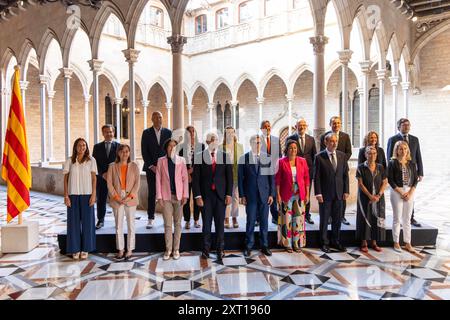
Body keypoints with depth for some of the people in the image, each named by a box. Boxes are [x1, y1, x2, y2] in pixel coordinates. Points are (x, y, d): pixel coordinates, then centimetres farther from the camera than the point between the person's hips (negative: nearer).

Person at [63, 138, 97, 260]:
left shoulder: (91, 160, 3)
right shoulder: (69, 161, 5)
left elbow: (94, 178, 2)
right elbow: (65, 179, 6)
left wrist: (93, 195, -5)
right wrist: (66, 196, -1)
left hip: (87, 195, -1)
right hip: (73, 195, 1)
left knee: (87, 221, 3)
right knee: (74, 221, 4)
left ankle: (85, 249, 14)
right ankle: (75, 249, 15)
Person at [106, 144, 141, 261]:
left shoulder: (134, 166, 3)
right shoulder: (112, 166, 5)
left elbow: (137, 182, -2)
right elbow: (109, 183, 0)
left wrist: (130, 196, -12)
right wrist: (116, 197, -10)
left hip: (131, 198, -1)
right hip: (117, 199, 1)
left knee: (130, 225, 5)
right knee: (118, 225, 5)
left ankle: (130, 250, 14)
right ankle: (120, 250, 15)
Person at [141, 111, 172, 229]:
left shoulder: (168, 132, 8)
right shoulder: (146, 133, 5)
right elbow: (144, 151, 1)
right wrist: (151, 166, -8)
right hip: (151, 167, -1)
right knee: (152, 193, 0)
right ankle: (150, 219, 7)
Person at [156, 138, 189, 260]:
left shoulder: (181, 160, 3)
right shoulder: (161, 161, 3)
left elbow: (185, 178, 2)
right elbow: (158, 179, 2)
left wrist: (185, 195, -5)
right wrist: (159, 196, -4)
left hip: (178, 196, 0)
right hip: (166, 196, 0)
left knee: (177, 223, 7)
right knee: (167, 224, 4)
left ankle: (176, 249, 16)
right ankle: (168, 249, 14)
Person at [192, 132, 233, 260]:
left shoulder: (225, 156, 5)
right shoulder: (200, 156, 1)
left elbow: (229, 176, 5)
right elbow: (196, 178, -1)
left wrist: (229, 194, -1)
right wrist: (197, 196, -7)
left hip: (221, 195, 1)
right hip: (205, 195, -1)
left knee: (220, 223, 6)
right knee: (206, 223, 5)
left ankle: (220, 249, 18)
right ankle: (206, 249, 18)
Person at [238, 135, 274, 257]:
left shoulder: (268, 158, 4)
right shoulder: (243, 158, 1)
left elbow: (271, 177, 5)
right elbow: (240, 178, 1)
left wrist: (272, 194, 0)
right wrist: (242, 195, -4)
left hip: (264, 195, 1)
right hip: (250, 196, -1)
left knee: (264, 222, 8)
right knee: (250, 222, 4)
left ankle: (264, 246, 20)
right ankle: (248, 246, 17)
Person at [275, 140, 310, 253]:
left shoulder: (302, 161, 4)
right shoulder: (281, 162, -3)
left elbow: (307, 178, 6)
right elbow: (277, 180, -2)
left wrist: (307, 194, 3)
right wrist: (278, 195, -6)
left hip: (300, 195, 2)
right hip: (286, 195, -2)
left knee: (299, 219, 6)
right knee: (287, 219, 3)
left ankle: (298, 243, 19)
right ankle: (287, 244, 16)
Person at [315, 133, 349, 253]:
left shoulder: (342, 156, 6)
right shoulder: (319, 157, -6)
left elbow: (345, 174, 8)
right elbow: (316, 177, -7)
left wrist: (346, 191, 3)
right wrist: (318, 193, -12)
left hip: (339, 193, 4)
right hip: (325, 193, -4)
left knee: (337, 219, 11)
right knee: (324, 220, 7)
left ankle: (335, 242, 26)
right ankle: (324, 243, 19)